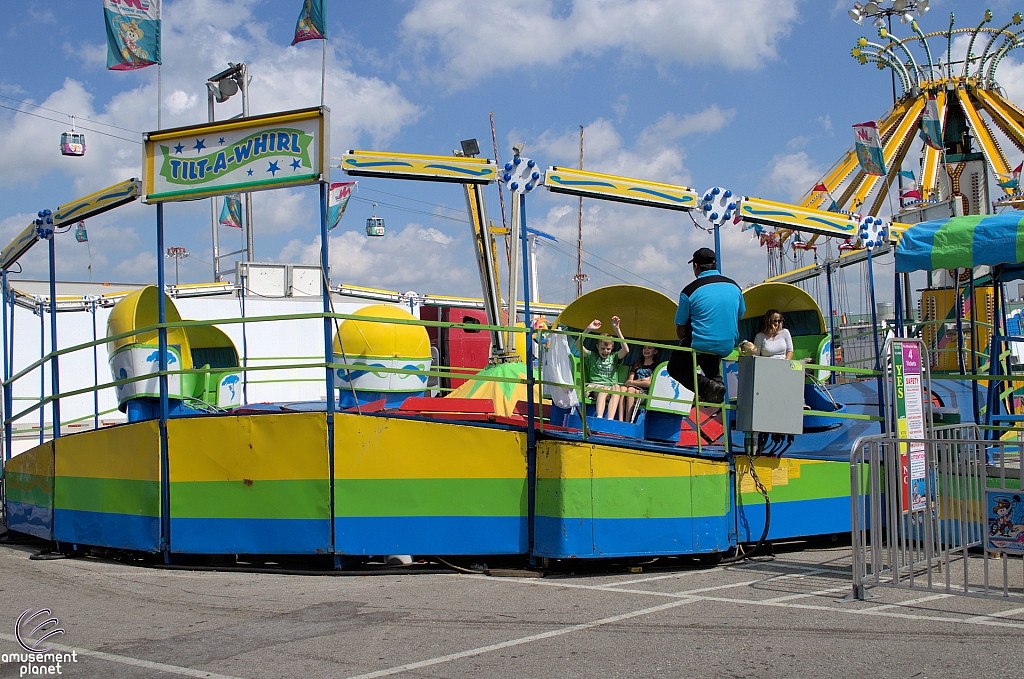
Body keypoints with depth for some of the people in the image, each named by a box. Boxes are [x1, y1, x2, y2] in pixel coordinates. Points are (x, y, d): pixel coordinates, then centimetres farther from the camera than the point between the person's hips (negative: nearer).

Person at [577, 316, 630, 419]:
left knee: (617, 387, -36)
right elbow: (578, 344, 7)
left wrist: (617, 329, -3)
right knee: (604, 388, -37)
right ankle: (599, 418, -59)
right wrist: (588, 329, -3)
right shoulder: (592, 356, 21)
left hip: (611, 389, 1)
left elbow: (626, 350, 2)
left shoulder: (614, 357, 22)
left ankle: (610, 420, -53)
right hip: (595, 387, -1)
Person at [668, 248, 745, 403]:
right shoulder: (734, 287, 2)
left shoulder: (689, 291, -11)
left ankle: (706, 386, -8)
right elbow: (740, 317, 16)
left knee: (675, 368, 18)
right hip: (727, 348, 5)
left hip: (701, 347, -5)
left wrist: (686, 343, 16)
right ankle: (716, 380, 10)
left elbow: (680, 329, -5)